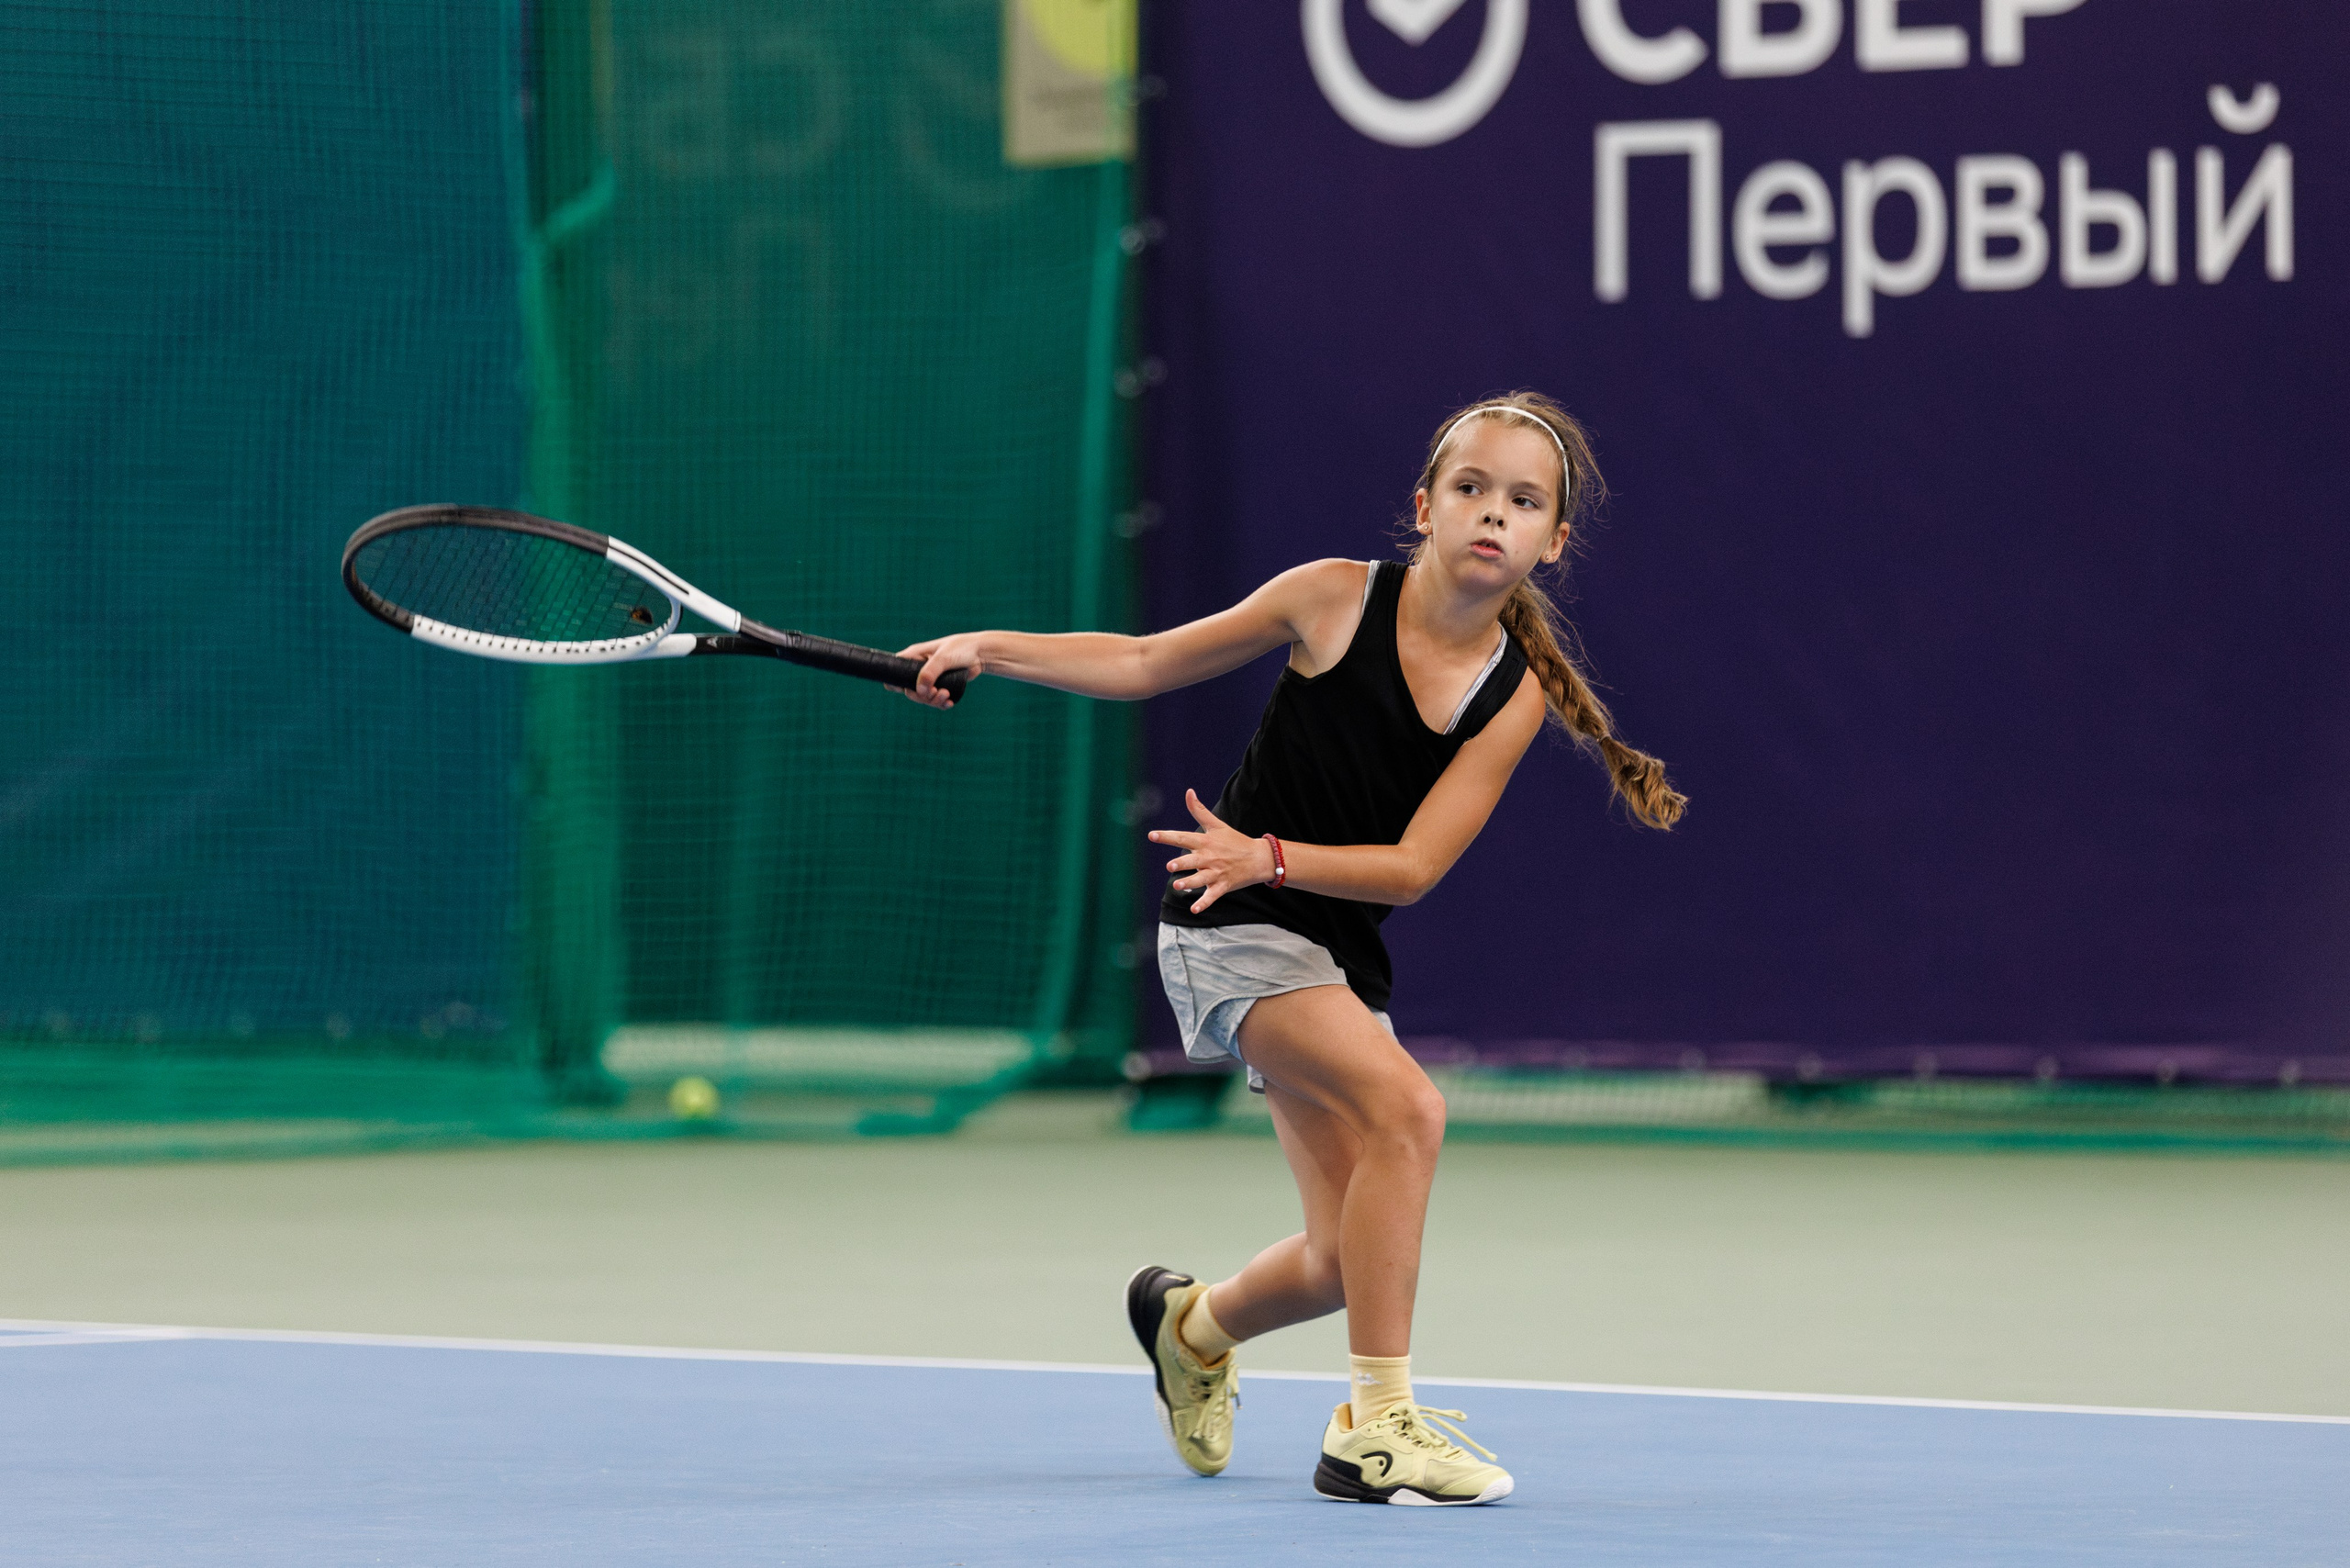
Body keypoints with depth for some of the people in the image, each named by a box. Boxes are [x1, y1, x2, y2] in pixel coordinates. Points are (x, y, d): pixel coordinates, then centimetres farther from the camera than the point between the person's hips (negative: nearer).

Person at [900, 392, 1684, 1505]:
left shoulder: (1515, 694, -5)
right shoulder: (1334, 598, -11)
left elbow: (1411, 867, -11)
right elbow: (1146, 664, 2)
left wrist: (1269, 858, -25)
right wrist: (989, 650, -6)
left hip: (1336, 954, 5)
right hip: (1228, 928, -5)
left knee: (1344, 1264, 5)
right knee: (1405, 1105, -28)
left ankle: (1190, 1326, 40)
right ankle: (1375, 1428, -23)